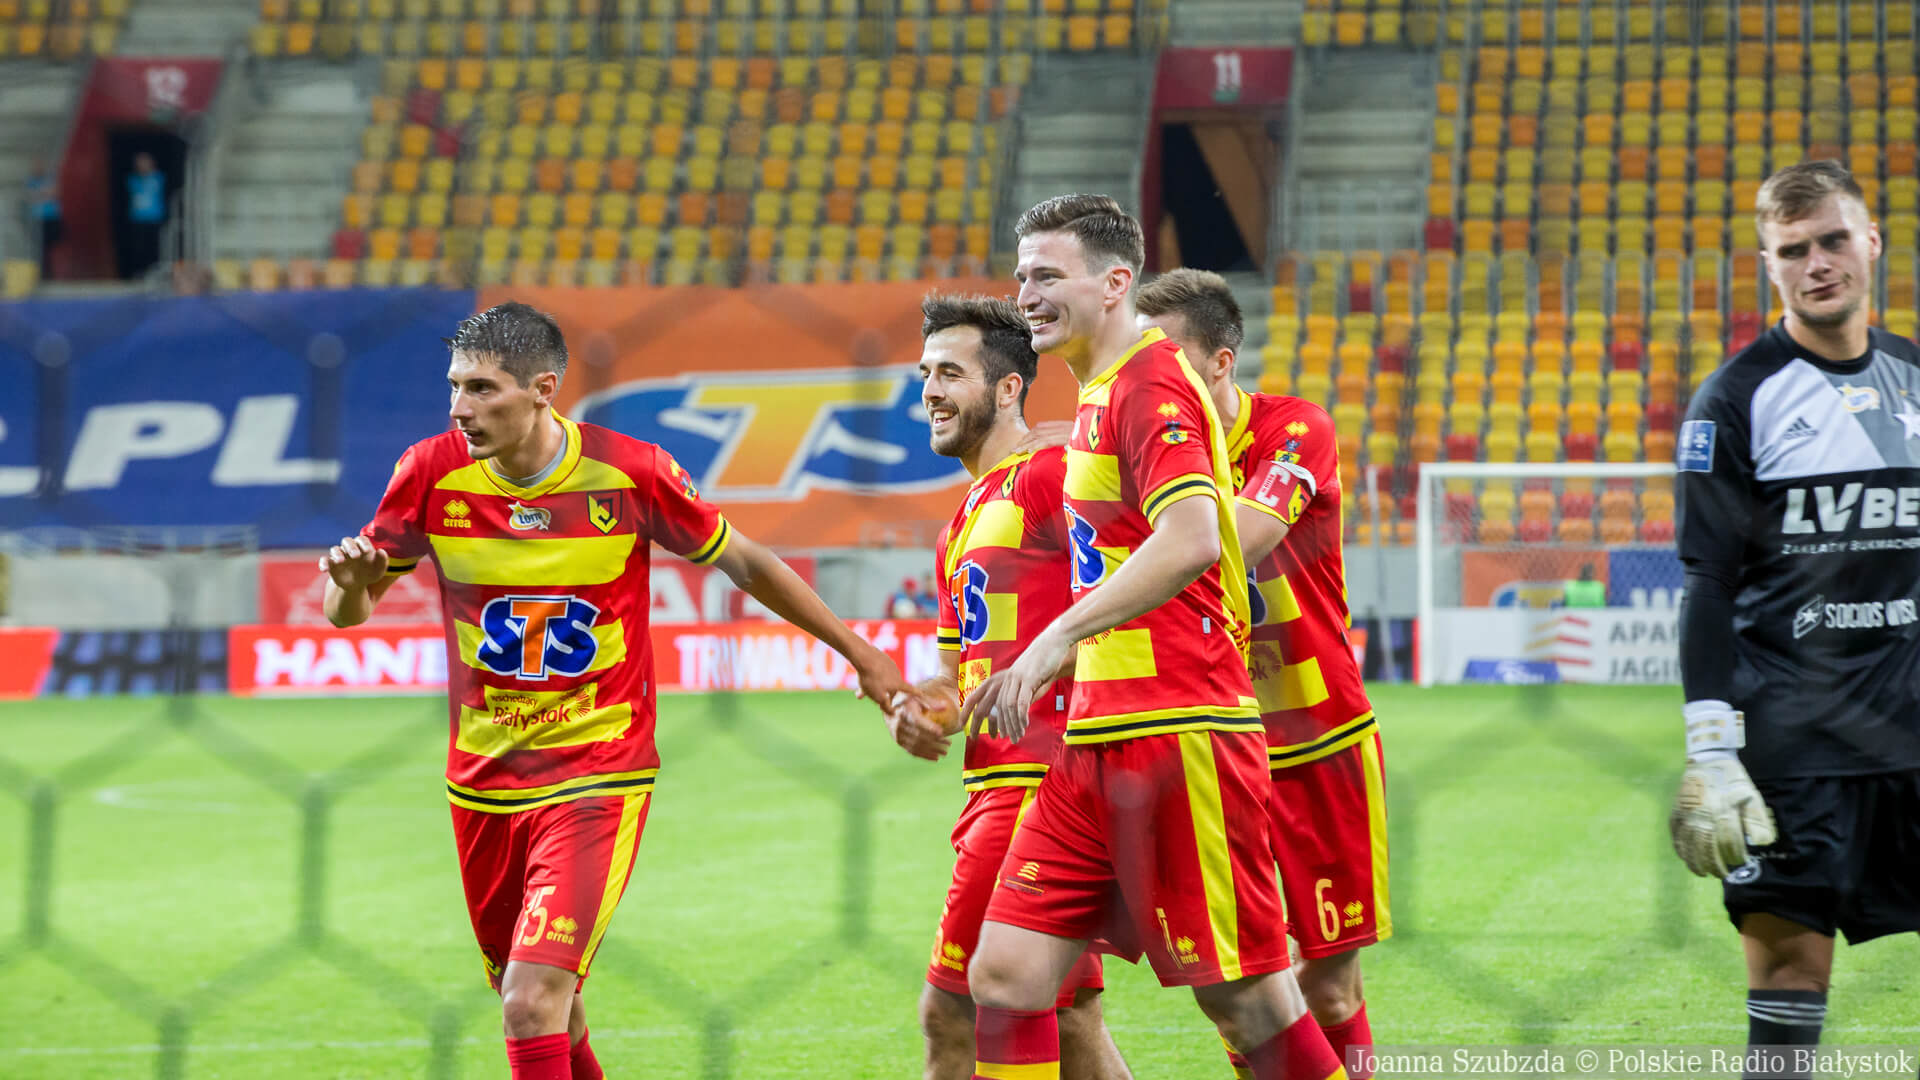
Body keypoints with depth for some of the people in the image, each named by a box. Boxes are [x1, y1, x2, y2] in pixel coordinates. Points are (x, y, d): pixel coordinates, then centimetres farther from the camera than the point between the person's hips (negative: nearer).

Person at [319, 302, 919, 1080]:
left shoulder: (630, 474, -13)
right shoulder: (433, 474, -8)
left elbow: (743, 563, 3)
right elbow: (349, 612, 2)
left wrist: (860, 654, 9)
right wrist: (352, 580, -22)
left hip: (598, 777, -4)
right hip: (483, 783, 4)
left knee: (535, 998, -20)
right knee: (526, 997, 16)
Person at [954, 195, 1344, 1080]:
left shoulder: (1147, 385, -10)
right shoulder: (1102, 394, 19)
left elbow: (1191, 540, -26)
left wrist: (1058, 638, -28)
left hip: (1174, 733, -9)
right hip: (1098, 741, 9)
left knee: (1248, 1006, -4)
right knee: (1003, 977, 1)